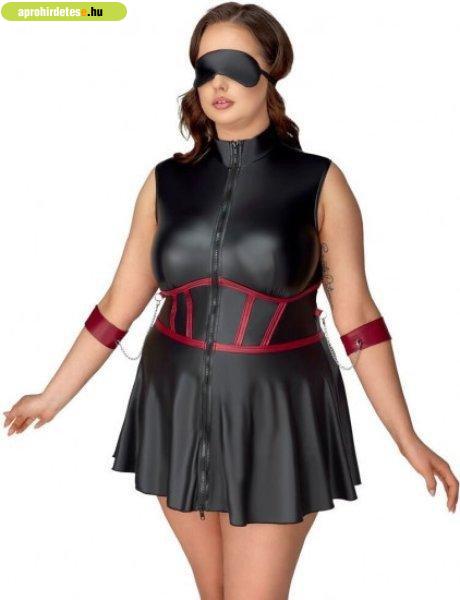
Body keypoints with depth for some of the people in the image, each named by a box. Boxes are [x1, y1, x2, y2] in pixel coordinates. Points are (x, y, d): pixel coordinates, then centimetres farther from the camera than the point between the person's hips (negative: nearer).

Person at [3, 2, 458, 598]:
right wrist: (53, 396, 9)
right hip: (178, 410, 3)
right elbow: (120, 304, 6)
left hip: (277, 418, -3)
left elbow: (356, 317, -6)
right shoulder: (167, 182, 1)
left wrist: (407, 440, -7)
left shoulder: (318, 182, -7)